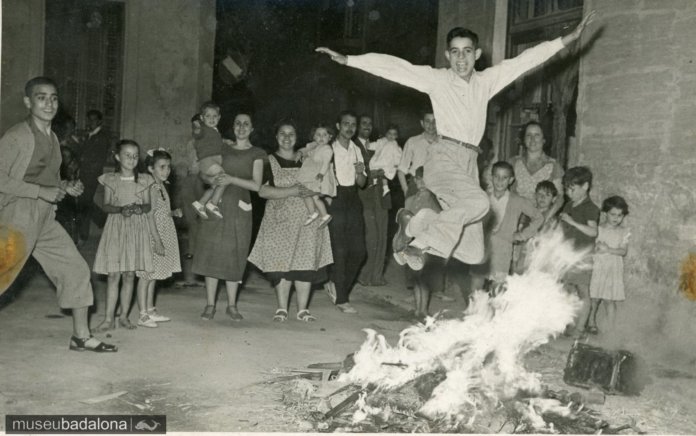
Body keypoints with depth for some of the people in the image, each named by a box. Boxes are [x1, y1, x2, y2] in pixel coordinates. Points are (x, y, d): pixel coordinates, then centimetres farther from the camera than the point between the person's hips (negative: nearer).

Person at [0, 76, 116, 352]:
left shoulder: (52, 138, 12)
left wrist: (64, 188, 5)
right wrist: (41, 191, -20)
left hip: (45, 219, 8)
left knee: (76, 270, 7)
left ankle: (81, 336, 16)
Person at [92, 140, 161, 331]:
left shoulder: (143, 180, 6)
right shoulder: (110, 180, 4)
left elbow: (149, 206, 8)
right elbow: (106, 205, 0)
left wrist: (141, 208, -12)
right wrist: (120, 209, -17)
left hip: (138, 229, 1)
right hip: (116, 228, -1)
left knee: (129, 275, 3)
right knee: (113, 275, -4)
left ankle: (124, 316, 12)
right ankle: (108, 318, 1)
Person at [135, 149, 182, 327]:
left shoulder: (162, 187, 13)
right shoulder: (152, 188, -15)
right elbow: (150, 215, -20)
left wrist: (174, 213, 4)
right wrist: (156, 239, -23)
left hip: (163, 236, 9)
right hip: (152, 236, -9)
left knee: (153, 276, 15)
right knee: (146, 276, -3)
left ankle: (150, 310, 24)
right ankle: (143, 315, 2)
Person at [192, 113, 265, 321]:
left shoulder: (256, 154, 6)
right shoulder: (222, 148, 12)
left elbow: (256, 185, -3)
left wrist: (232, 179, -15)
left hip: (239, 206, -1)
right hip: (216, 204, 2)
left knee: (234, 256, 1)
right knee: (212, 252, -2)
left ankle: (232, 305, 12)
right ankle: (210, 305, 6)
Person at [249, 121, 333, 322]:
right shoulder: (268, 161, 4)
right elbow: (263, 191, -9)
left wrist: (315, 189, -7)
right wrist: (292, 191, -17)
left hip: (307, 219, 3)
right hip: (280, 219, -2)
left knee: (306, 262, -2)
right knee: (282, 263, -6)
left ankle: (303, 309, 5)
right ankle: (282, 308, 4)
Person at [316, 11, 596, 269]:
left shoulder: (486, 81, 17)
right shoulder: (437, 79, 7)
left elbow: (526, 59, 17)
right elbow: (394, 67, 1)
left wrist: (570, 37, 17)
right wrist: (347, 60, -4)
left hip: (469, 163, 5)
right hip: (444, 158, -5)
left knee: (473, 254, -1)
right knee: (478, 202, -35)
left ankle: (413, 223, 19)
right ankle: (413, 229, -13)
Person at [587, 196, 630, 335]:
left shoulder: (623, 232, 4)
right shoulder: (598, 229, 1)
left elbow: (623, 251, -5)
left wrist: (608, 249, -17)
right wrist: (597, 247, -22)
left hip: (613, 269, 0)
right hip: (597, 267, 0)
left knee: (609, 300, -2)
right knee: (595, 298, 5)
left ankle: (611, 328, 6)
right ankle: (591, 321, 26)